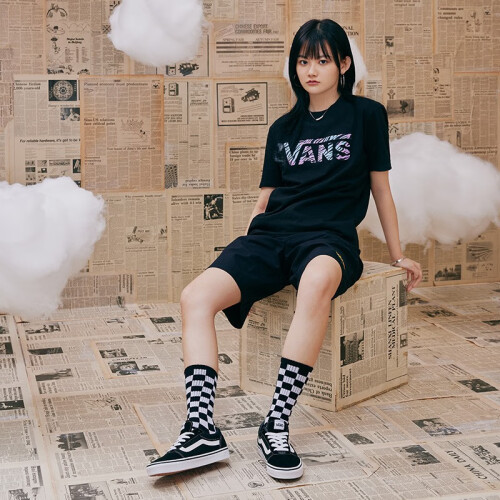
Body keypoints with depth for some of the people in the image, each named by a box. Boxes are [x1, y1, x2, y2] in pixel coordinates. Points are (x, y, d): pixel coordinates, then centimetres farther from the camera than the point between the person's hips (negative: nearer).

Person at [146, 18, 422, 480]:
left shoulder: (366, 115, 11)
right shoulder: (283, 128, 21)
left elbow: (380, 187, 16)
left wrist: (398, 255, 20)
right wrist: (241, 258, 15)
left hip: (329, 236, -4)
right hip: (271, 234, 4)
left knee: (317, 281, -43)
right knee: (196, 297, -23)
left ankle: (277, 425, -40)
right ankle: (203, 430, -29)